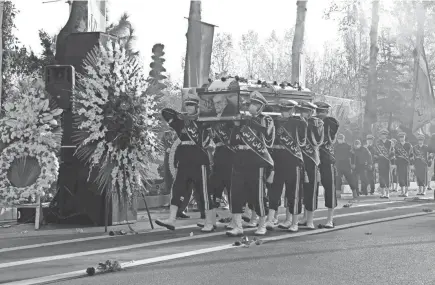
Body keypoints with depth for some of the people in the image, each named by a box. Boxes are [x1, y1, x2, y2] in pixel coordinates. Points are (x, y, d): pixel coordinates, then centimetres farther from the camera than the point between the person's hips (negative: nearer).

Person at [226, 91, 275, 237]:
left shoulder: (266, 120, 2)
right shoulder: (243, 120, 16)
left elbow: (268, 139, -18)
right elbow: (233, 142, 13)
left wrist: (251, 122, -17)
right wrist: (237, 126, -2)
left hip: (257, 163, -4)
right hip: (239, 162, 5)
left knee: (258, 195, 1)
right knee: (236, 193, -2)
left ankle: (262, 226, 16)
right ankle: (238, 226, 4)